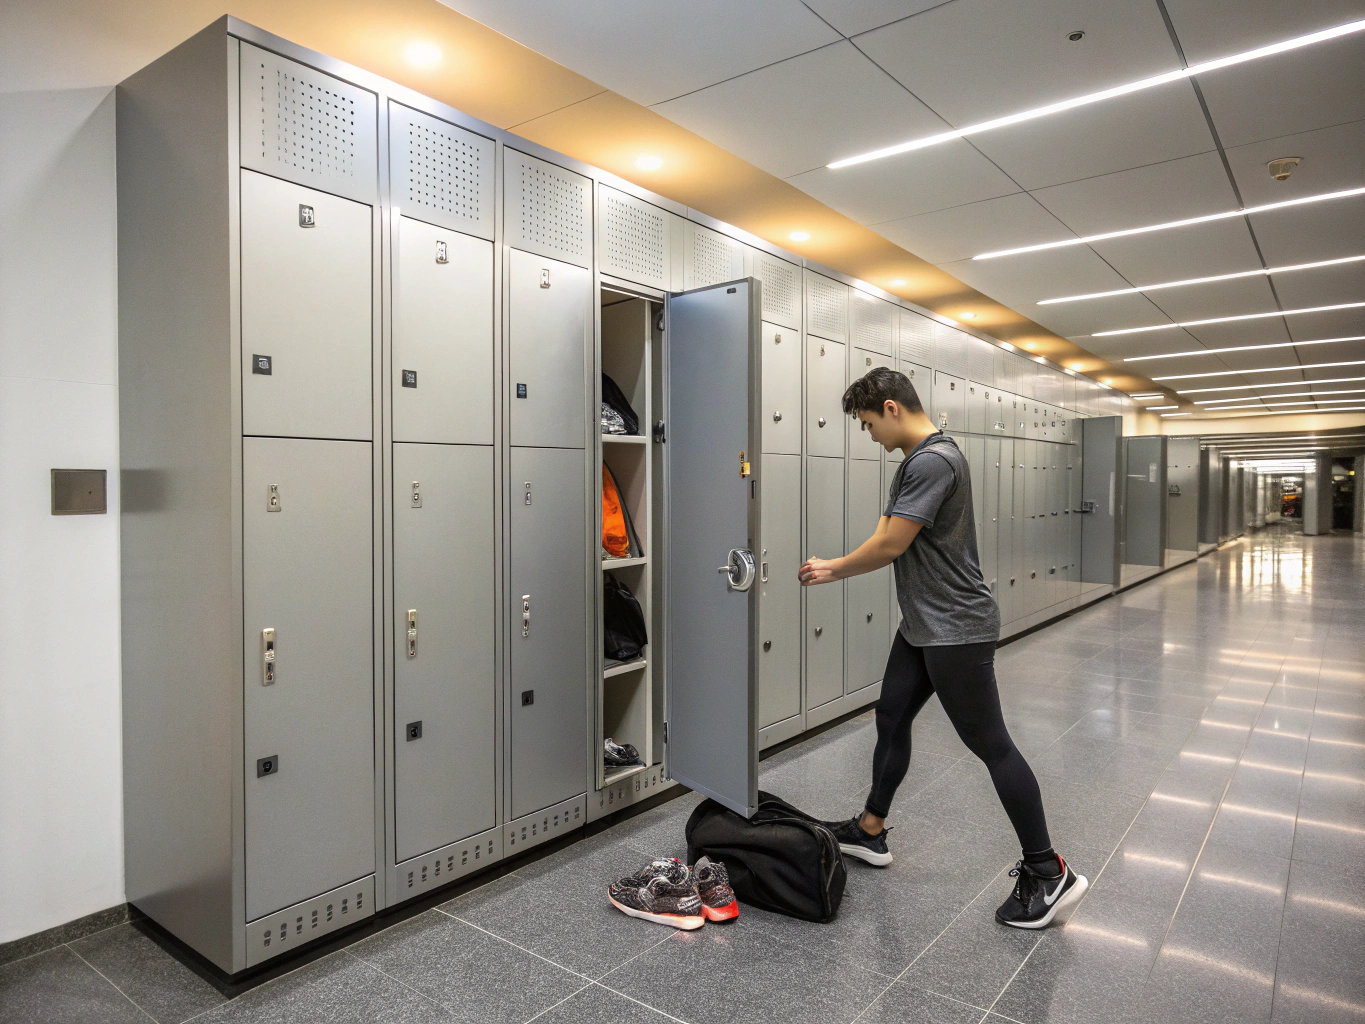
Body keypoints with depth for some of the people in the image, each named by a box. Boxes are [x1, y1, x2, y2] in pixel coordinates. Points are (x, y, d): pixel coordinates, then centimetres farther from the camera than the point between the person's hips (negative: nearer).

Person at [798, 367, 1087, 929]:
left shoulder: (933, 461, -21)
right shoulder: (919, 458, 11)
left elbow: (890, 545, -19)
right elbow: (896, 542, 17)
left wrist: (832, 571, -4)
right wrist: (836, 567, 11)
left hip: (957, 631, -10)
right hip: (921, 626, 10)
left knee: (989, 743, -1)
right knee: (891, 719, 15)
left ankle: (1048, 872, 13)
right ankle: (871, 831, 30)